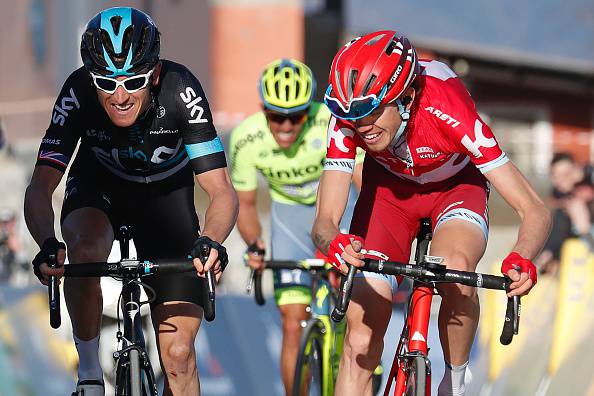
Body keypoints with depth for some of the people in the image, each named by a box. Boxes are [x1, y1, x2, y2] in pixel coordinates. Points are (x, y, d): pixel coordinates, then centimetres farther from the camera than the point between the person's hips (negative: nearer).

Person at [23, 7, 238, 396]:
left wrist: (210, 242, -55)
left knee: (178, 354, -8)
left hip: (166, 193, 0)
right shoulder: (78, 93, -31)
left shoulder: (180, 91, -33)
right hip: (99, 187, 0)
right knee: (86, 251, -36)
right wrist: (48, 245, -53)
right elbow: (40, 187, -34)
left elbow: (222, 190, -35)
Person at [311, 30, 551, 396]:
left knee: (455, 268, -35)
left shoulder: (449, 112, -38)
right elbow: (324, 220, -31)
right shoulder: (348, 120, -31)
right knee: (360, 340, -9)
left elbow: (535, 211, -37)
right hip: (388, 187, 2)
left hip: (457, 186, -2)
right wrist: (335, 243, -56)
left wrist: (522, 261, -58)